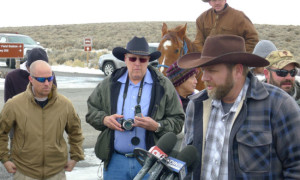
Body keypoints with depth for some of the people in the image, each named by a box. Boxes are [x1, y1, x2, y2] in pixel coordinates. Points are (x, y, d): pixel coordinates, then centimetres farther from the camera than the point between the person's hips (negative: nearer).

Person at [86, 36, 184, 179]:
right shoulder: (109, 84, 8)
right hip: (115, 161, 2)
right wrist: (104, 119, -6)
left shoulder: (163, 85, 2)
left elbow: (177, 121, 1)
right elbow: (91, 110, 15)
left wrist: (156, 126, -17)